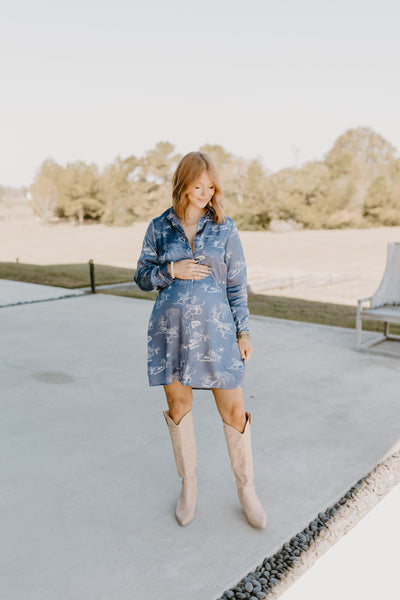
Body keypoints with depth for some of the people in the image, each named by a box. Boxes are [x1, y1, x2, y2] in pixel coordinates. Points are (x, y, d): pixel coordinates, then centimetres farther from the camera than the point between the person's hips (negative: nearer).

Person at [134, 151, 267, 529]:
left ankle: (246, 488, 24)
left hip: (215, 329, -1)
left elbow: (237, 283, 3)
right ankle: (188, 484, 31)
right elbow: (142, 277, 7)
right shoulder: (159, 227, 4)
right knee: (178, 406, 10)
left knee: (234, 411, 2)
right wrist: (172, 271, -12)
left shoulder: (225, 228, 2)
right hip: (170, 328, 1)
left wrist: (243, 332, 0)